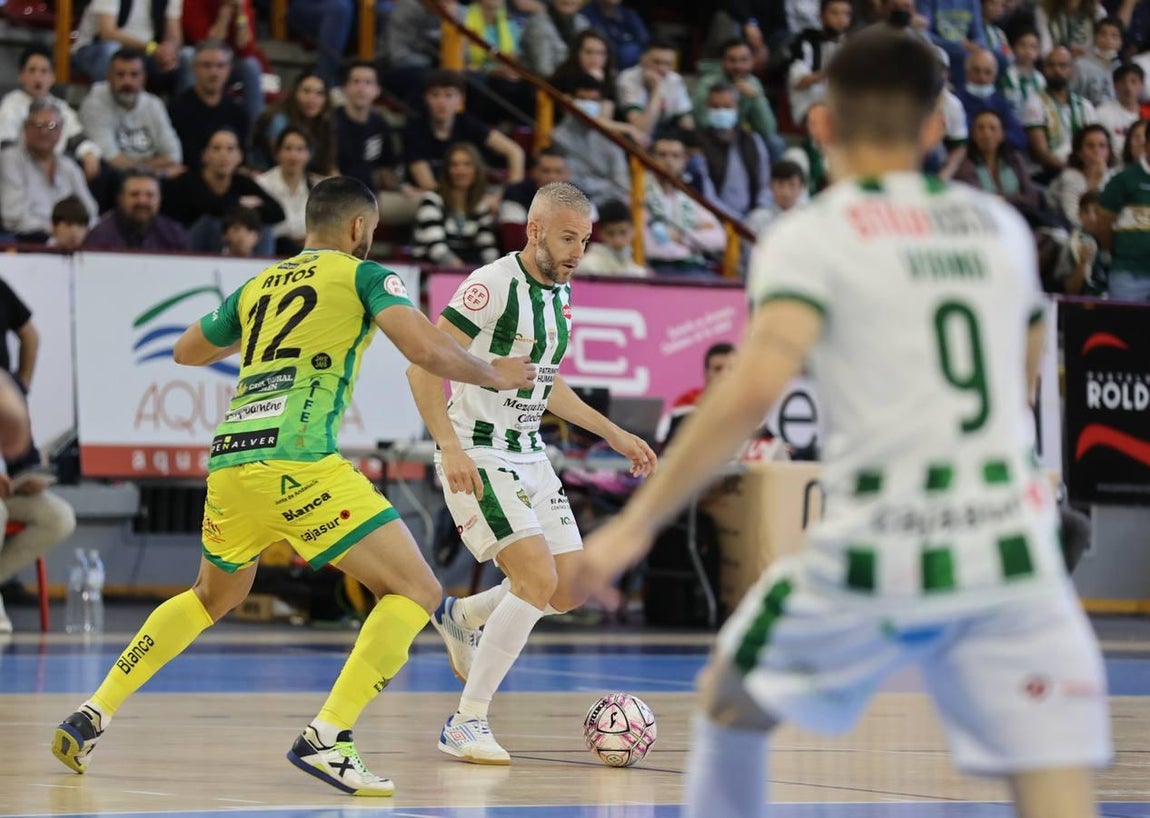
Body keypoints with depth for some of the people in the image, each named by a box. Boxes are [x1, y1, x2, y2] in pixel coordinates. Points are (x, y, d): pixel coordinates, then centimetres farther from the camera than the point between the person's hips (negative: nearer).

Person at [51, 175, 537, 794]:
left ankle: (93, 715, 25)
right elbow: (428, 351, -7)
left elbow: (186, 352, 39)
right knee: (415, 591, 0)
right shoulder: (362, 275, 7)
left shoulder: (257, 286, 24)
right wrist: (493, 375, 10)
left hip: (229, 460, 7)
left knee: (213, 597, 32)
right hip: (297, 460, -7)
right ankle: (324, 737, -14)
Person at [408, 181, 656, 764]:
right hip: (476, 461, -9)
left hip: (529, 458, 9)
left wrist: (611, 433, 23)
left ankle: (458, 617, 31)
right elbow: (424, 367, -20)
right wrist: (450, 447, -29)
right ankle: (467, 724, -12)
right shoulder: (494, 285, -16)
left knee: (571, 590, 4)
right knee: (538, 579, -20)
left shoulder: (559, 292, 10)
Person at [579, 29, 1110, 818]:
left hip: (883, 554, -3)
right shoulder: (999, 225, 14)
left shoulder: (812, 238, -1)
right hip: (1014, 547, 3)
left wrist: (636, 525, -12)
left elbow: (752, 392, -16)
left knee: (729, 700, 25)